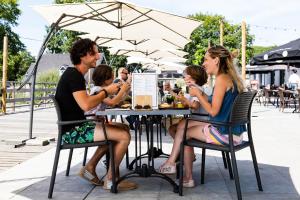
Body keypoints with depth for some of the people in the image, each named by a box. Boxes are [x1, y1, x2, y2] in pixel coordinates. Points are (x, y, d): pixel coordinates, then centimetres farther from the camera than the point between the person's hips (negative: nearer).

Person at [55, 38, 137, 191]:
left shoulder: (74, 74, 15)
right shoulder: (73, 75, -16)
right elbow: (85, 105, -28)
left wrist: (103, 93, 6)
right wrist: (106, 91, -13)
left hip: (76, 127, 10)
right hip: (72, 131, -10)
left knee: (118, 129, 19)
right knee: (124, 136, -16)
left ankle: (89, 168, 15)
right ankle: (110, 180, 2)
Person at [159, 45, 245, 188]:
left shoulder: (221, 79, -17)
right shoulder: (229, 77, 13)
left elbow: (213, 111, -20)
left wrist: (198, 94, -9)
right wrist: (200, 93, 9)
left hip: (225, 133, -9)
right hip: (230, 130, 9)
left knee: (185, 132, 6)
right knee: (182, 126, 11)